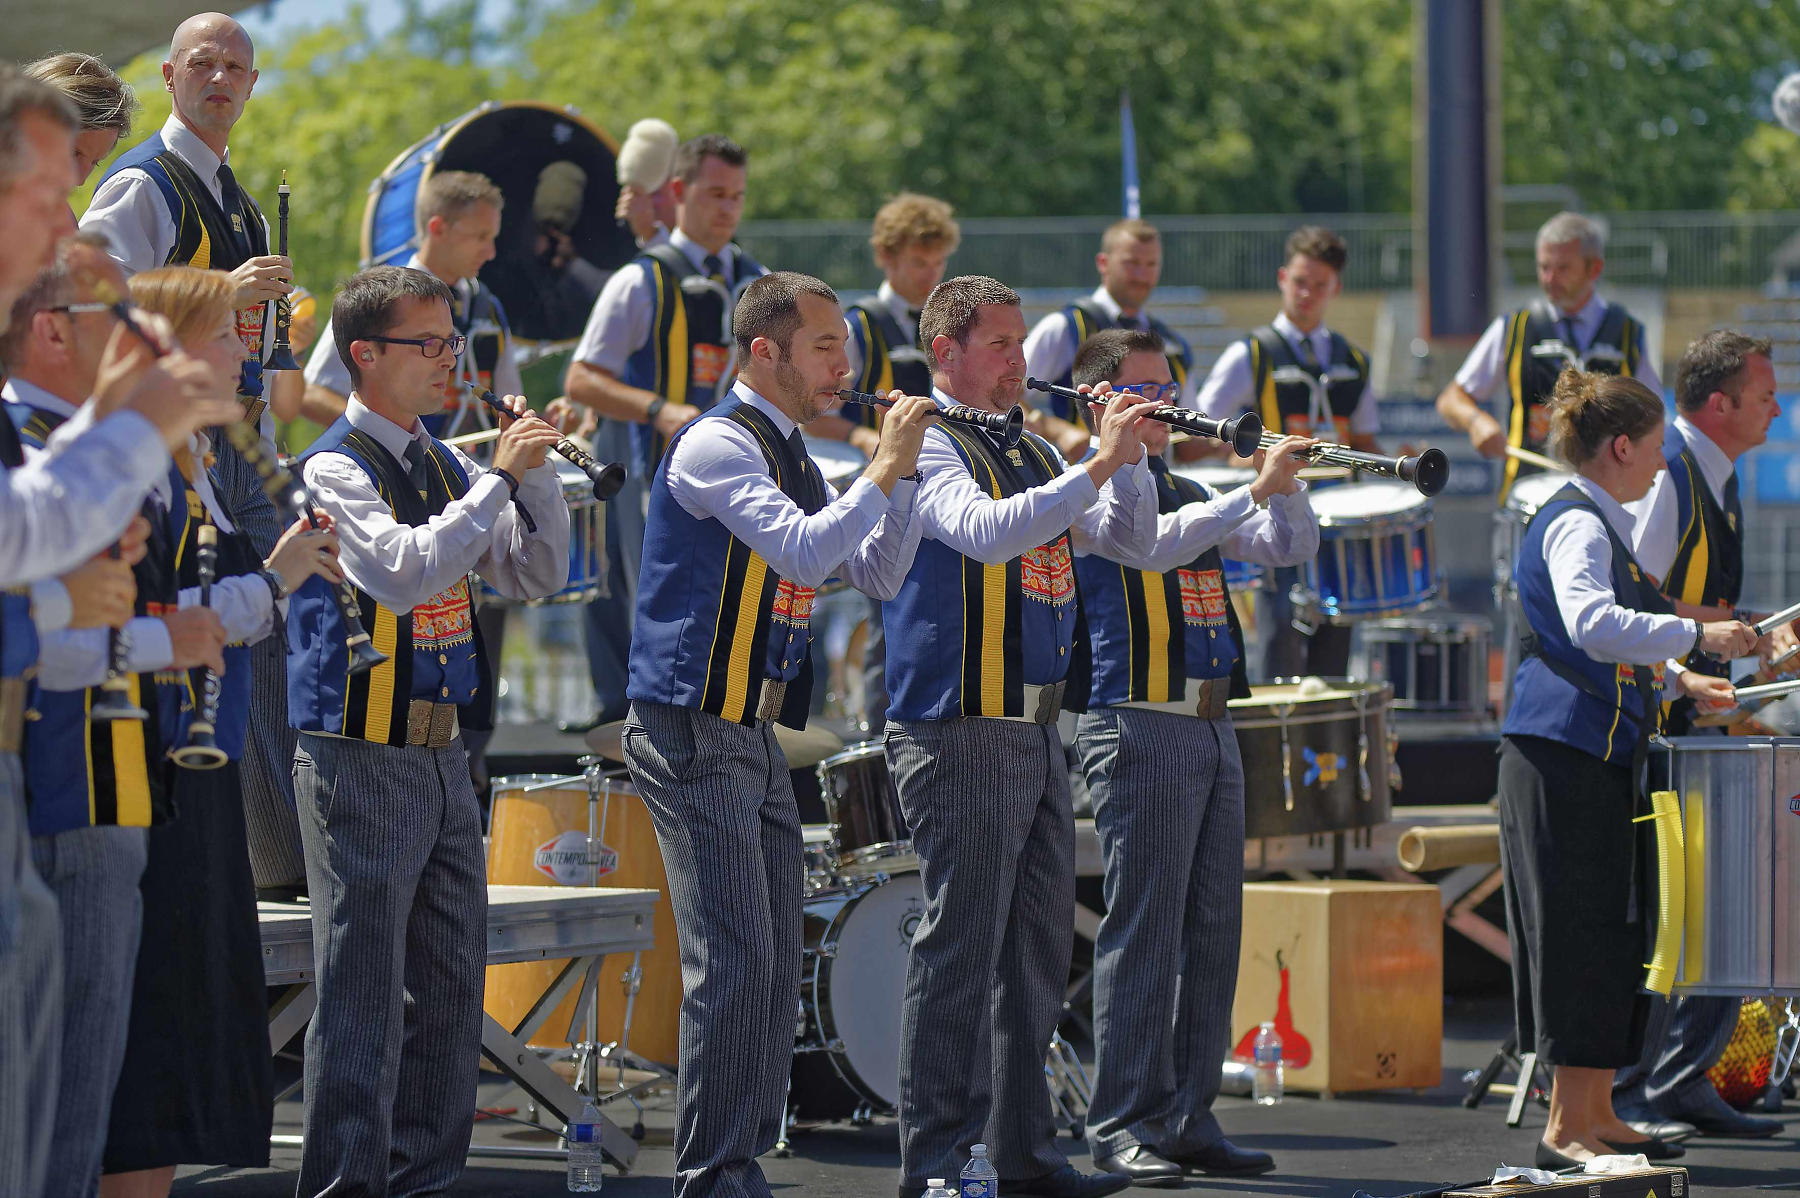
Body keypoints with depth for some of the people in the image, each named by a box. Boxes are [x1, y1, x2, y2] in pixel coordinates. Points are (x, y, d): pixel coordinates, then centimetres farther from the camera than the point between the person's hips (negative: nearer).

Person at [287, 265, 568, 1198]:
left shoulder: (442, 465, 13)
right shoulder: (334, 468, -11)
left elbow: (536, 575, 15)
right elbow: (404, 570, -27)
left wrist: (534, 473, -1)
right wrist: (498, 479, -23)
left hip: (442, 758, 8)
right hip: (362, 762, -8)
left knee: (451, 982, 11)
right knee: (365, 991, -6)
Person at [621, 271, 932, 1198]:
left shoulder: (789, 457, 16)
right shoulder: (718, 444, -13)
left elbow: (877, 574, 18)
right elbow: (804, 550, -26)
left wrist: (903, 471, 5)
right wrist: (883, 469, -17)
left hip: (755, 738, 10)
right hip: (693, 733, -10)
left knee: (774, 967, 9)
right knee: (732, 962, -11)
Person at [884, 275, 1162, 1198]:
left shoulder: (1031, 454, 18)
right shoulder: (927, 447, -8)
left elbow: (1129, 538, 16)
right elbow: (988, 531, -27)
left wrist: (1129, 454, 0)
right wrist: (1095, 464, -28)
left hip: (1036, 731, 9)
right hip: (959, 731, -9)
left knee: (1037, 949, 12)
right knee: (961, 948, -8)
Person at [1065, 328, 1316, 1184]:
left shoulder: (1185, 493, 20)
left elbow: (1289, 548, 17)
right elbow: (1150, 542, -23)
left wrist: (1285, 487, -2)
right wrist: (1255, 490, -23)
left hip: (1212, 727, 8)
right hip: (1137, 725, -8)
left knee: (1211, 930, 7)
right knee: (1144, 928, -8)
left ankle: (1188, 1116, 12)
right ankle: (1122, 1126, -6)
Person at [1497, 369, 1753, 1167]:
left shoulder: (1595, 523, 21)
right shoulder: (1577, 525, -12)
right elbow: (1592, 625, -31)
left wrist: (1674, 683, 26)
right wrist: (1695, 635, -30)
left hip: (1597, 756, 10)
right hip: (1566, 752, -10)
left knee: (1612, 937, 11)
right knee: (1584, 936, -9)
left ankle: (1593, 1112, 16)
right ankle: (1568, 1127, -8)